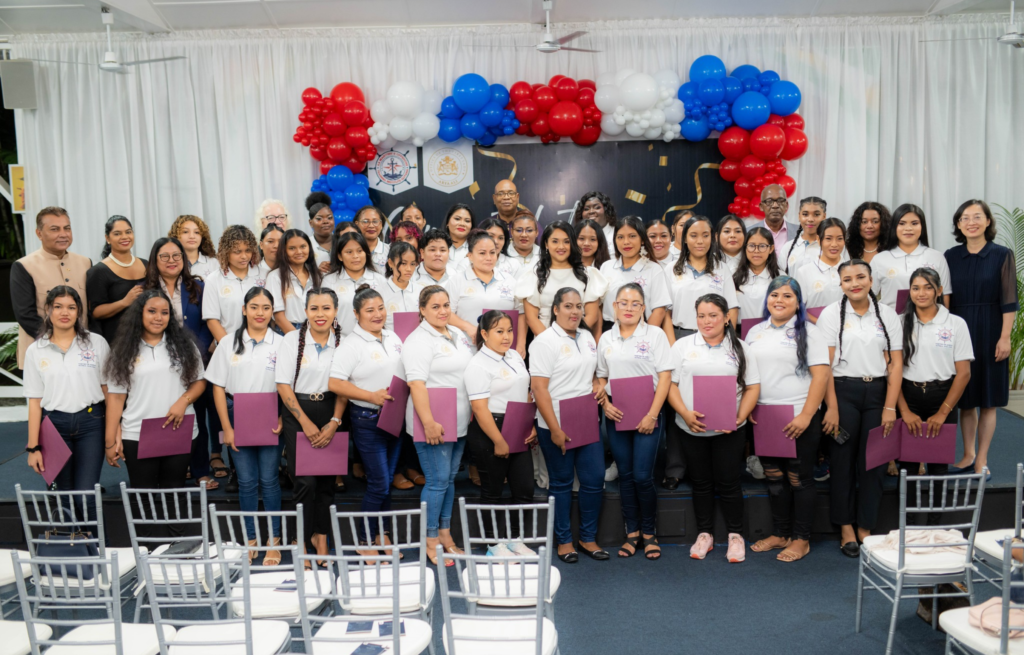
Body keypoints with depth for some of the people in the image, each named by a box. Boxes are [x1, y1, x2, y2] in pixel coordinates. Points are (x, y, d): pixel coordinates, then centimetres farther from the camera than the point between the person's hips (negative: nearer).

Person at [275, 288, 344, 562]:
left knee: (327, 479, 6)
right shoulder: (292, 340, -4)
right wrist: (306, 423, -10)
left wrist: (334, 422, -7)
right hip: (298, 413, -2)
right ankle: (303, 542, 8)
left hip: (330, 413, 2)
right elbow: (283, 385, -5)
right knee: (305, 481, -7)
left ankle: (321, 537, 22)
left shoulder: (342, 342, 1)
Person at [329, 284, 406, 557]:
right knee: (378, 483, -4)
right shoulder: (351, 344, -13)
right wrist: (372, 396, -21)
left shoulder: (392, 337, 8)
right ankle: (365, 541, 14)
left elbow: (403, 371, 20)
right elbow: (334, 383, -19)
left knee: (388, 479, 14)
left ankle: (382, 535, 29)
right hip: (367, 419, -6)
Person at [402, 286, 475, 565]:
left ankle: (445, 534, 26)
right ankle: (430, 542, 10)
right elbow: (417, 385, -20)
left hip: (459, 423, 8)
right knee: (437, 481, -3)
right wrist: (428, 423, -26)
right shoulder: (418, 341, -12)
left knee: (449, 479, 14)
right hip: (434, 424, -8)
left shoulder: (458, 334, 13)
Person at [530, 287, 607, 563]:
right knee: (561, 482, 7)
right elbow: (539, 388, -15)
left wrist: (597, 387, 0)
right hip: (556, 426, -6)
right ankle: (564, 541, 22)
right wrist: (555, 429, -18)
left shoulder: (587, 337, 11)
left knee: (594, 479, 6)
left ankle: (588, 538, 22)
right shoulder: (545, 341, -10)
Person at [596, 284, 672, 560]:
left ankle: (649, 533, 14)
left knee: (642, 476, -5)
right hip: (616, 415, 3)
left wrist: (652, 415, -12)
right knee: (625, 475, 8)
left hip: (647, 415, -3)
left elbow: (665, 377, -5)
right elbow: (601, 377, 15)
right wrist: (605, 404, -3)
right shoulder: (606, 338, 9)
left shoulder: (655, 334, -1)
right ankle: (632, 533, 20)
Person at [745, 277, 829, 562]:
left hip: (799, 418, -5)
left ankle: (801, 539, 15)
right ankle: (779, 534, 25)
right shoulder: (755, 332, 13)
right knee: (774, 477, 12)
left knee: (799, 478, 3)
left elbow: (821, 375, -10)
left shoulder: (808, 333, -3)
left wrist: (805, 416, -17)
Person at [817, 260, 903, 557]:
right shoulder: (831, 314, 0)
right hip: (843, 391, -2)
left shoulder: (887, 314, 6)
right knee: (842, 460, 4)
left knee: (873, 462, 6)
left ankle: (865, 529, 18)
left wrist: (889, 407, -5)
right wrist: (831, 407, -11)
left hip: (877, 392, 2)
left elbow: (895, 363, 3)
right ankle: (846, 529, 16)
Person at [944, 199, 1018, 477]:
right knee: (965, 398, 9)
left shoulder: (1002, 255, -3)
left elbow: (1009, 300, -5)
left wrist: (1005, 337, -11)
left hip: (990, 333, -2)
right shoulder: (951, 256, 5)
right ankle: (968, 454, 22)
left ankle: (982, 459, 13)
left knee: (987, 400, 3)